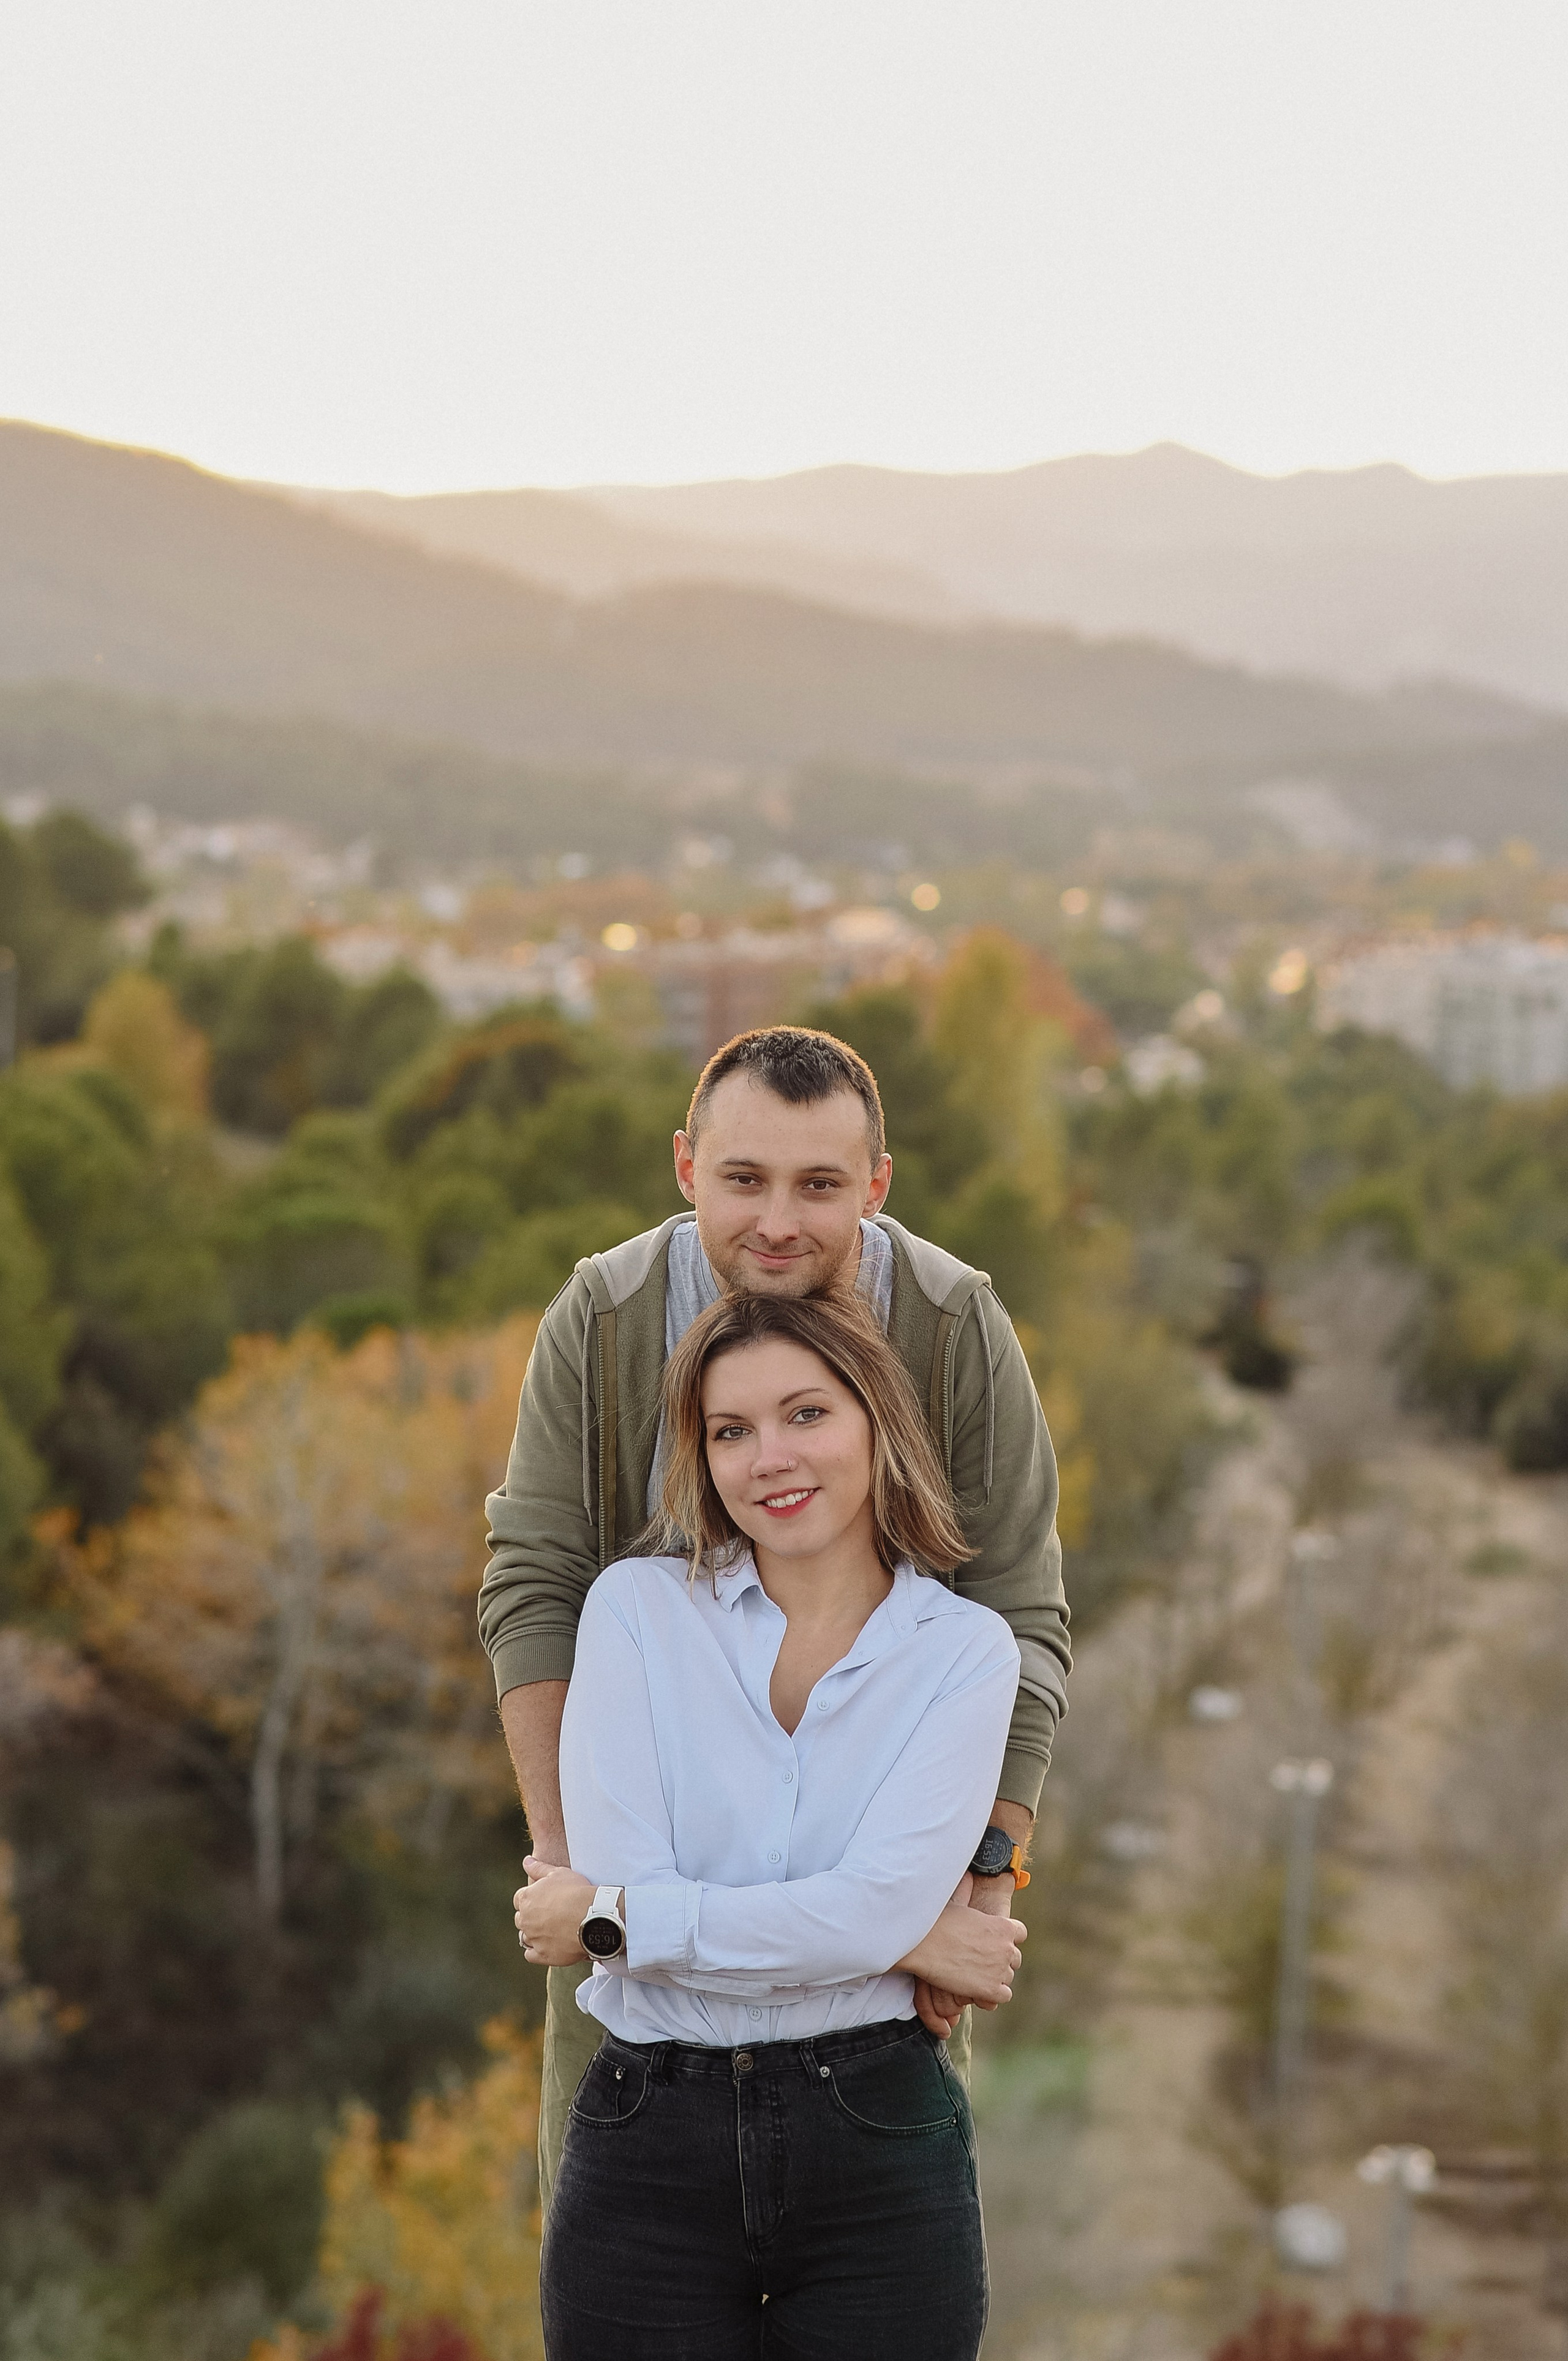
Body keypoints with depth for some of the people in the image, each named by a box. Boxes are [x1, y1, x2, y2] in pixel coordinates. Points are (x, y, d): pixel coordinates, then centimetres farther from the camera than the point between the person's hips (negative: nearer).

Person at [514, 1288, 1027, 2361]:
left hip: (880, 2151, 0)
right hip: (651, 2142, 0)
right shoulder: (637, 1607, 2)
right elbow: (622, 1873, -11)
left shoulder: (966, 1648, 2)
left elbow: (873, 1907, -12)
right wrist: (908, 1943, -11)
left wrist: (607, 1913, -9)